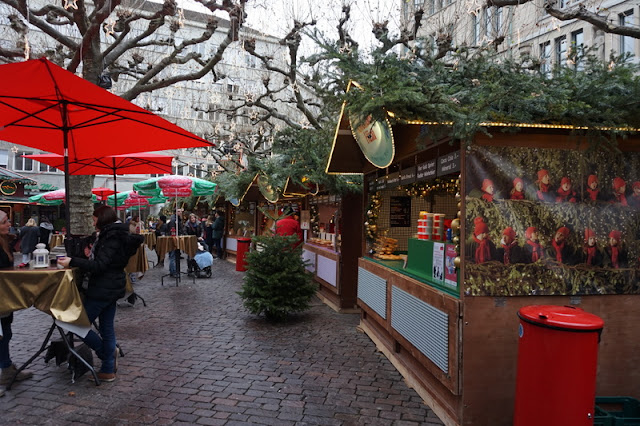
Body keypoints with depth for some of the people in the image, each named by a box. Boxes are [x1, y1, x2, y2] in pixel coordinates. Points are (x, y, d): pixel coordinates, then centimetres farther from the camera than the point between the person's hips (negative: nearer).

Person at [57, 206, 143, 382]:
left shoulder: (111, 238, -18)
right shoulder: (117, 235, 12)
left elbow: (99, 266, -25)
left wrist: (72, 262, -24)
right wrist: (91, 256, 14)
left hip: (102, 290, -10)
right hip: (112, 288, 10)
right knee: (107, 328, 13)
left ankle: (108, 354, 9)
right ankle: (109, 370, 21)